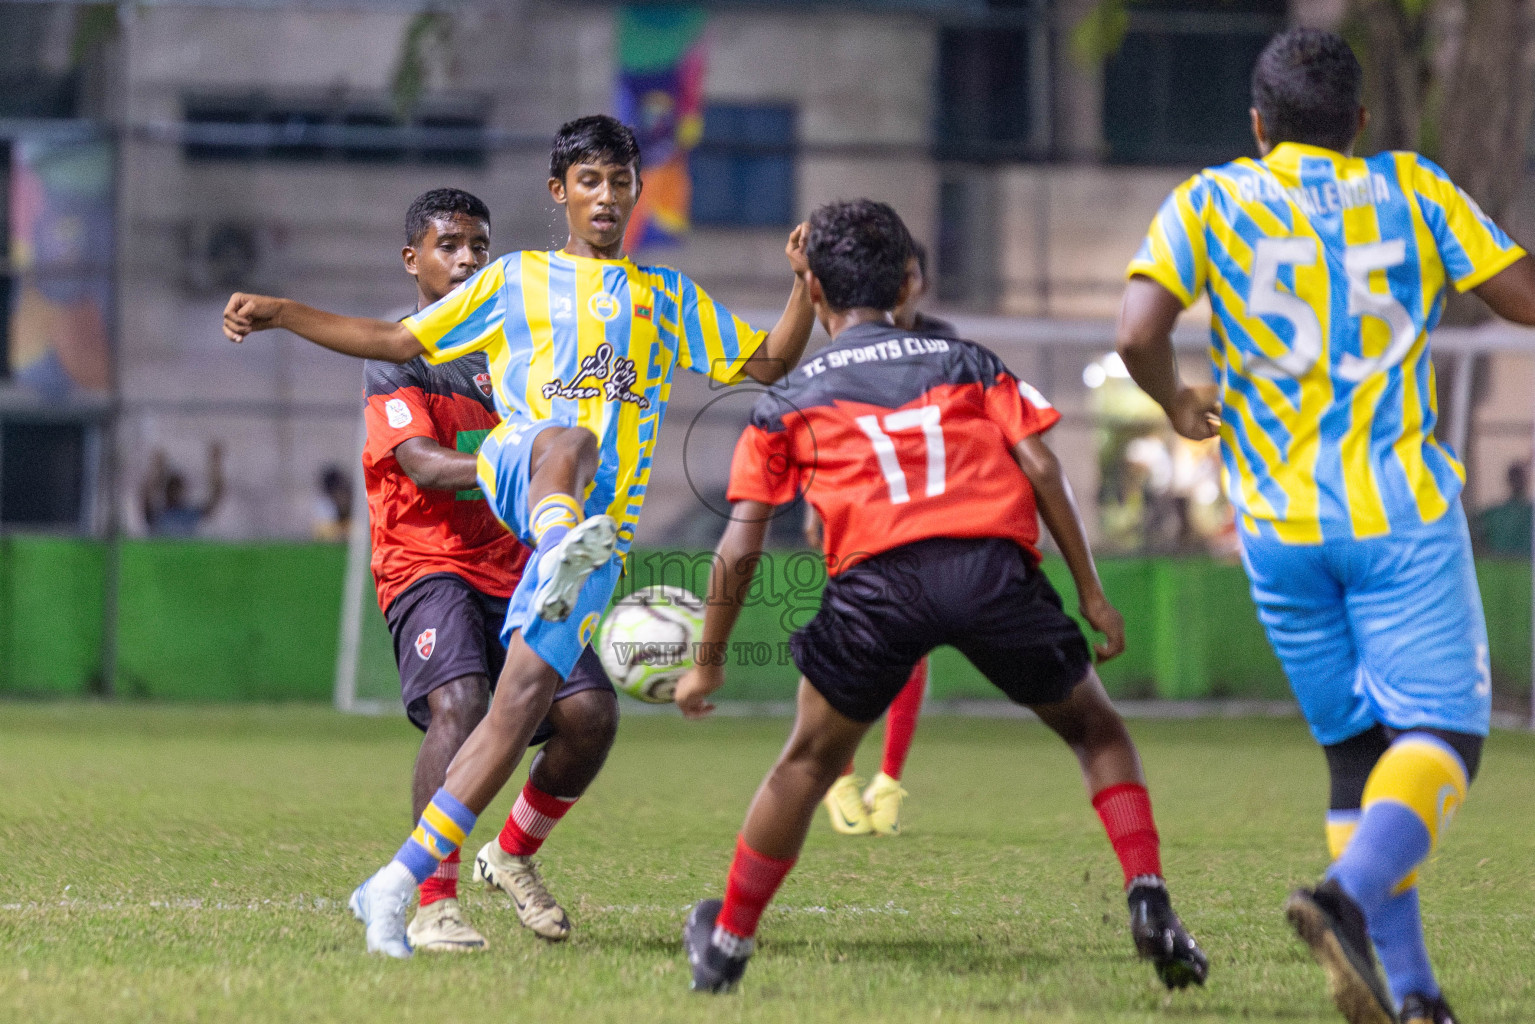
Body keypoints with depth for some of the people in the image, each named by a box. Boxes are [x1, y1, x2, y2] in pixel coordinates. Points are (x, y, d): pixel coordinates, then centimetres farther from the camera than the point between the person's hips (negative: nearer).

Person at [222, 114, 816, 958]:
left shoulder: (668, 298, 27)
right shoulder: (516, 280, 23)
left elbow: (767, 362, 22)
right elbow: (399, 342, 24)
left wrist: (803, 284, 5)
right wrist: (279, 313, 16)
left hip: (605, 513, 2)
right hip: (516, 473, -2)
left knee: (522, 700, -10)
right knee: (568, 439, -40)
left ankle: (398, 885, -9)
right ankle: (560, 552, -75)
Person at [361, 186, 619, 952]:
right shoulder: (396, 360, -3)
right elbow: (423, 465, -19)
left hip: (514, 568, 6)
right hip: (427, 566, -6)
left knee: (591, 712, -13)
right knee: (460, 701, -31)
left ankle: (512, 856, 14)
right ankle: (433, 904, -25)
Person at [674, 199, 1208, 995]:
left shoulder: (788, 401, 23)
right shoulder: (966, 363, 26)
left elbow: (740, 547, 17)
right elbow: (1038, 467, 12)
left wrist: (708, 663, 25)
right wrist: (1091, 592, 14)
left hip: (878, 573, -1)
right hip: (994, 565, 1)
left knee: (809, 762, 18)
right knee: (1095, 730, 19)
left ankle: (726, 946, 24)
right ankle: (1148, 902, 2)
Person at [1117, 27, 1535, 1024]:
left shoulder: (1210, 202, 3)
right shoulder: (1413, 190, 5)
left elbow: (1139, 331, -11)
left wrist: (1178, 402, 8)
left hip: (1281, 523, 2)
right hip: (1401, 511, -2)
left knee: (1357, 751, 13)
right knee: (1441, 736, -2)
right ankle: (1349, 896, -30)